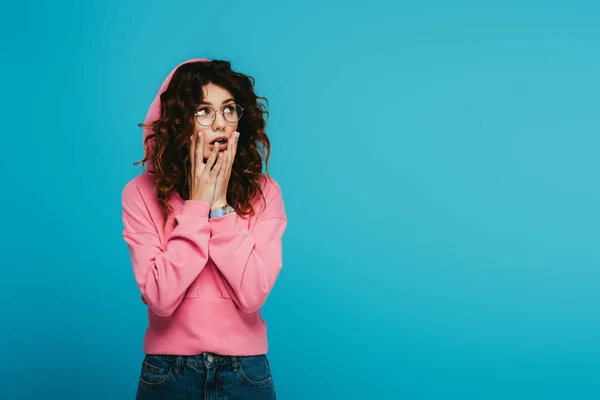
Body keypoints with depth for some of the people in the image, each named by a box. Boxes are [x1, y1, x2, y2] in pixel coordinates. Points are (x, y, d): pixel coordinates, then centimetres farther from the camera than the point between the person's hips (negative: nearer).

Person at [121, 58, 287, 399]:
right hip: (168, 373, 0)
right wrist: (198, 206, -18)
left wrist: (221, 206, -17)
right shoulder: (142, 193, -8)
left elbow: (252, 295, -16)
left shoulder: (263, 192, -5)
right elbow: (160, 298, -18)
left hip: (246, 372, 1)